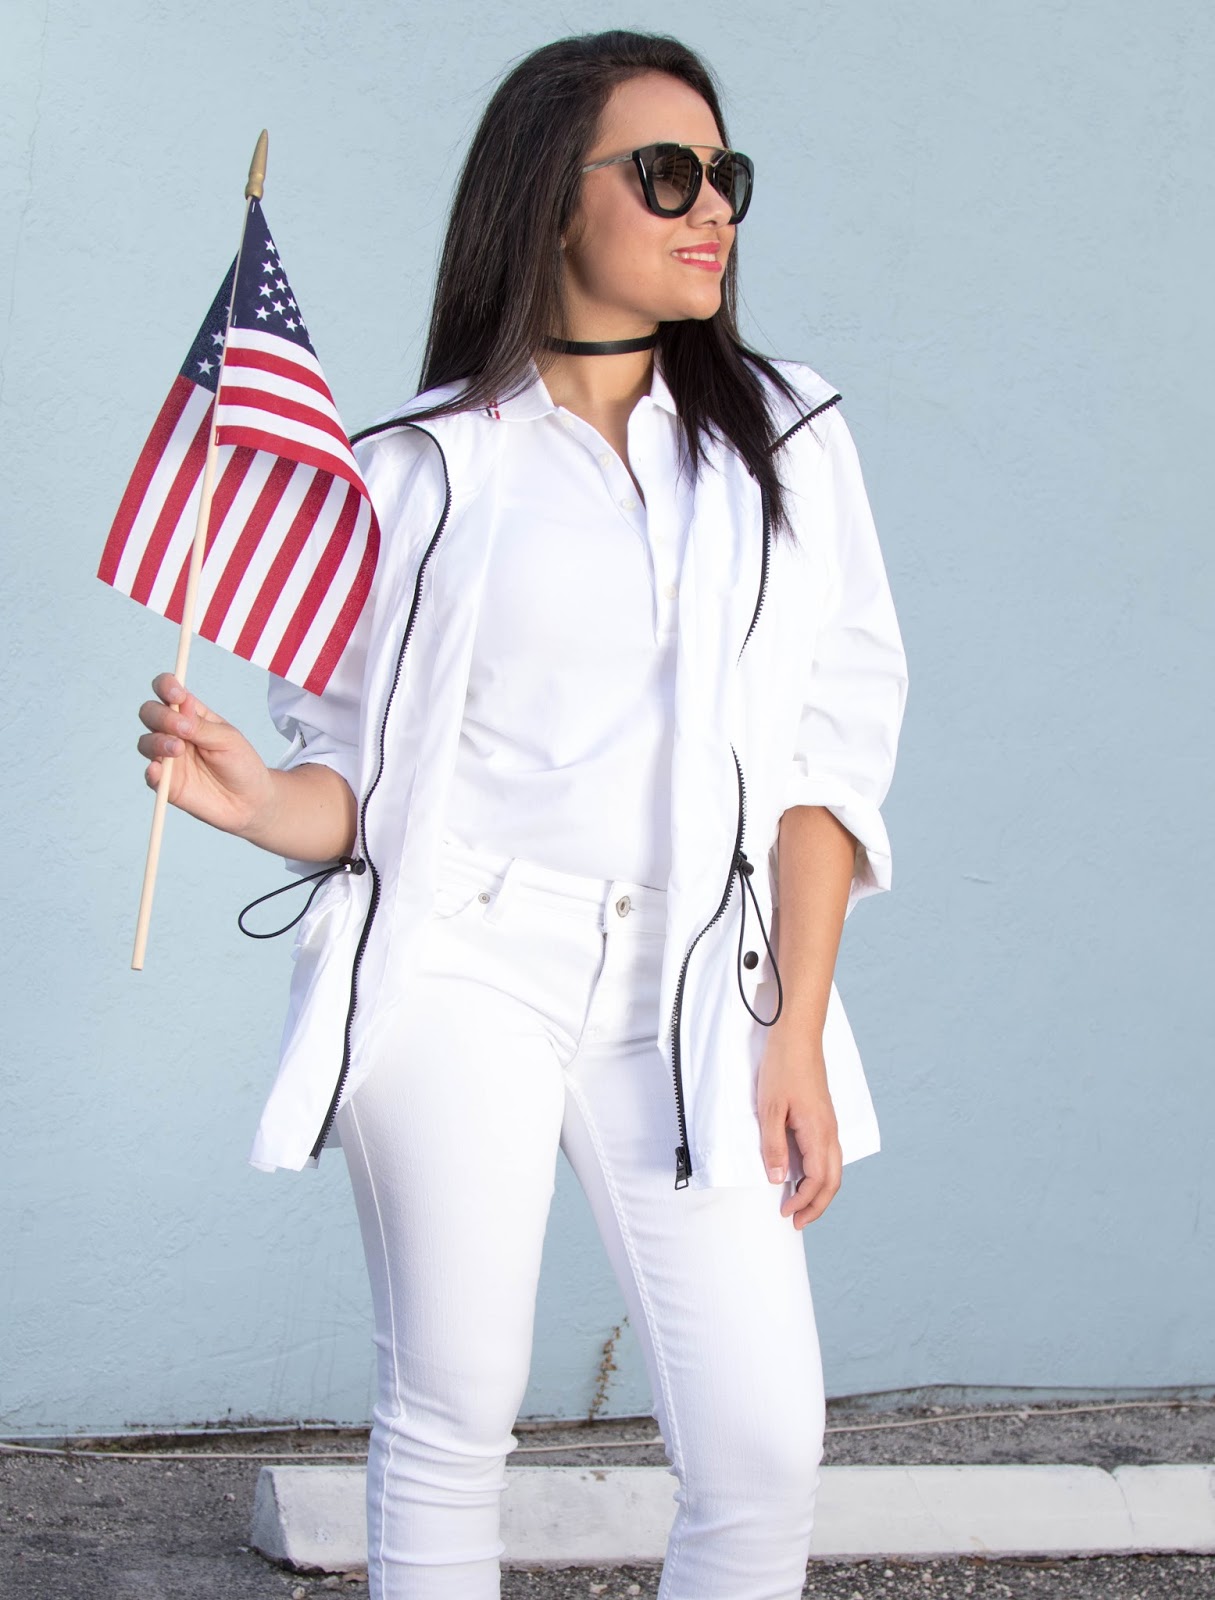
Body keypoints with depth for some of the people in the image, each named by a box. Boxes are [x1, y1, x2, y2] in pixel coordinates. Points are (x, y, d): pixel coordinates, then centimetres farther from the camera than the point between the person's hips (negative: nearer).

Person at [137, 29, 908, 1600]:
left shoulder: (783, 435, 9)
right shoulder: (422, 468, 5)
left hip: (686, 991, 2)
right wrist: (259, 797, -16)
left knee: (763, 1448, -7)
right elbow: (364, 776, 7)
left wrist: (797, 1031, -3)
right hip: (460, 960, -1)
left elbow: (830, 747, 5)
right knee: (449, 1421, 1)